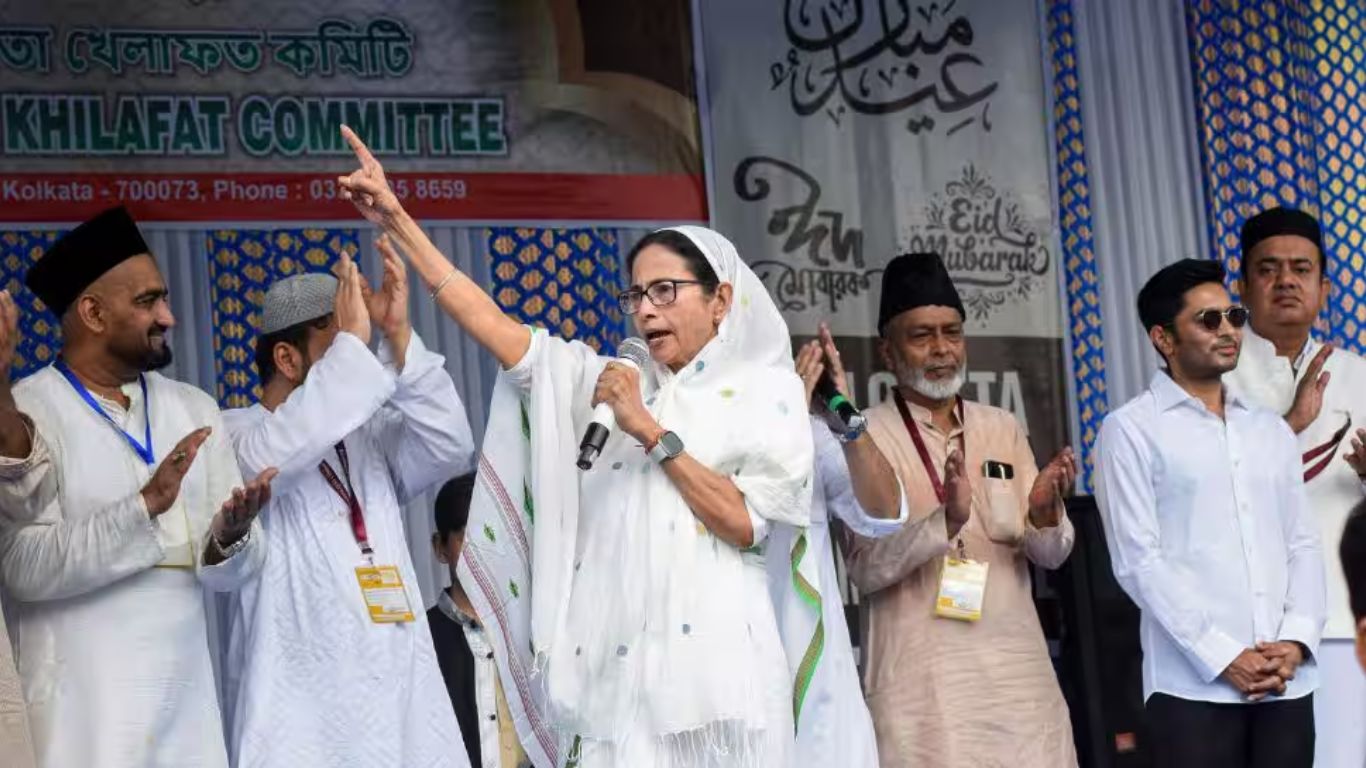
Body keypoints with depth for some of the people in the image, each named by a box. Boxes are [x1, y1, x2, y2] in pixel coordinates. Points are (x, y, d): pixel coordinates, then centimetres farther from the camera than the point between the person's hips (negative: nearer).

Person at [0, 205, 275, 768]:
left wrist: (228, 538, -17)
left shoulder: (196, 410, 9)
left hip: (190, 700, 4)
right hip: (79, 710, -4)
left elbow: (234, 572, 5)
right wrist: (145, 506, -24)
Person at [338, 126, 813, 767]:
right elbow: (494, 327, 10)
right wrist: (397, 222, 6)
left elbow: (745, 524, -6)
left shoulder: (765, 391, 5)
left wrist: (652, 433, -7)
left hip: (711, 666, -3)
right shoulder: (612, 383, 16)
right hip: (611, 670, 3)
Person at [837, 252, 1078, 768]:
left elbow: (1051, 554, 6)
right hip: (921, 687, -4)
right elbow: (865, 568, -12)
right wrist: (946, 519, -26)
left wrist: (1044, 513, -15)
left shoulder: (1004, 429, 11)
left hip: (1019, 674, 4)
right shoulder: (866, 436, -2)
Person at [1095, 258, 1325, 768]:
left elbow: (1303, 544, 13)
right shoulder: (1131, 430, 0)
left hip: (1286, 682, 5)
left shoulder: (1272, 430, 17)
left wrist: (1296, 640, -4)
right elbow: (1138, 561, -6)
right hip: (1194, 684, -5)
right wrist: (1224, 657, -12)